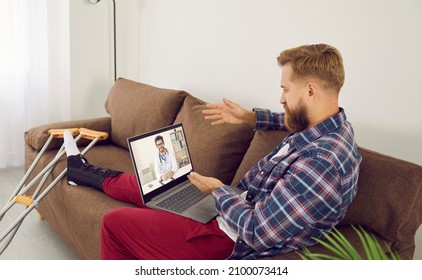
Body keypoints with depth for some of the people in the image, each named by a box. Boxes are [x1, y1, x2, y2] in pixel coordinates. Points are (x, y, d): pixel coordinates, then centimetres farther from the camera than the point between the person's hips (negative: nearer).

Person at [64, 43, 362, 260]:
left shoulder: (321, 163, -34)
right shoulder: (331, 127, -5)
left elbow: (256, 233, -30)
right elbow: (293, 121, 21)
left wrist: (218, 190, -14)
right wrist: (251, 117, 10)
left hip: (232, 241, -9)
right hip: (242, 203, 9)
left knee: (114, 223, 0)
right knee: (144, 184, 24)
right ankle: (88, 174, 48)